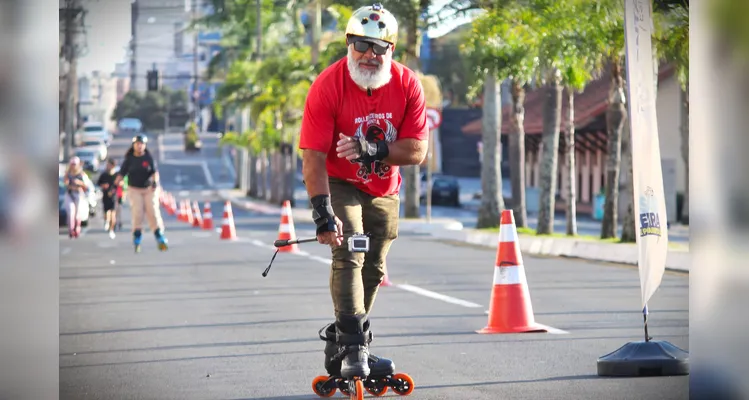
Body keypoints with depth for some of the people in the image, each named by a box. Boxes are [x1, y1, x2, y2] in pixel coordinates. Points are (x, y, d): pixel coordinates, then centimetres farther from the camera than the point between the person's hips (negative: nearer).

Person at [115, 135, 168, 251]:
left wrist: (155, 181, -26)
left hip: (149, 189, 0)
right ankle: (137, 241, -3)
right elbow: (121, 173, -3)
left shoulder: (149, 158, 0)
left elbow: (155, 171, -6)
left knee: (153, 213, -7)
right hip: (134, 190, 0)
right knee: (137, 214, -10)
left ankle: (160, 239, -4)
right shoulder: (129, 159, 1)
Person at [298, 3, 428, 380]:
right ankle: (353, 349, -23)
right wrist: (323, 213, -34)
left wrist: (373, 150, -35)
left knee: (373, 269, 11)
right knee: (349, 255, -21)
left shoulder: (407, 84, -17)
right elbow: (313, 158, -27)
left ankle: (339, 345, 27)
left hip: (384, 189, 5)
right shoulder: (327, 86, -26)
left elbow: (417, 150, -19)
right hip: (339, 183, -4)